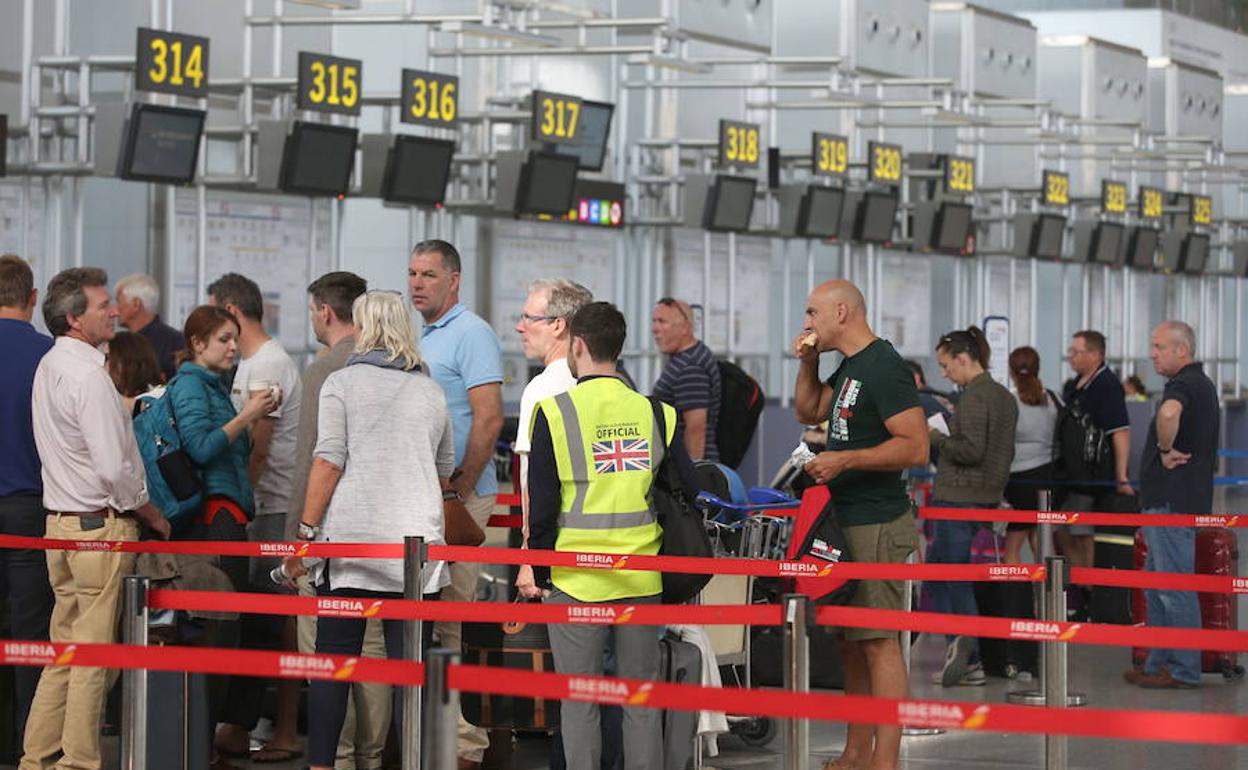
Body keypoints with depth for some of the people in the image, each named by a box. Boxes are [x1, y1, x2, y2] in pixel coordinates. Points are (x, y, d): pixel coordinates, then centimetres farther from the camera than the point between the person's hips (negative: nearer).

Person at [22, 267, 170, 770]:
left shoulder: (49, 366, 12)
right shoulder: (88, 375, -18)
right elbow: (114, 467, -20)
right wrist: (153, 516, -6)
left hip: (61, 519, 9)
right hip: (100, 527, -9)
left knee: (66, 647, 15)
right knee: (95, 654, -3)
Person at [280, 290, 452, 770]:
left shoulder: (341, 383, 3)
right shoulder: (430, 393, 14)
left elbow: (328, 461, -6)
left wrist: (306, 532, -3)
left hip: (349, 539, -2)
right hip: (417, 542, 2)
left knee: (333, 659, 3)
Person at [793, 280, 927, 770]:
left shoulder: (883, 368, -15)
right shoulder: (848, 368, 16)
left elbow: (916, 447, -21)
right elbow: (807, 413, 29)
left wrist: (845, 460, -22)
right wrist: (807, 363, 13)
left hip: (876, 525, -10)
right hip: (847, 522, 10)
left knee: (877, 641, -9)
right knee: (850, 641, 13)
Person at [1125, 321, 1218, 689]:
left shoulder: (1184, 384, -16)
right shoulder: (1202, 383, 19)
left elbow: (1169, 413, -40)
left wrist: (1166, 449, -25)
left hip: (1172, 503, -11)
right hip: (1168, 501, 11)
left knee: (1175, 589, -6)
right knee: (1156, 588, 16)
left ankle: (1184, 670, -3)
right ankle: (1159, 664, 21)